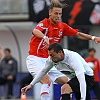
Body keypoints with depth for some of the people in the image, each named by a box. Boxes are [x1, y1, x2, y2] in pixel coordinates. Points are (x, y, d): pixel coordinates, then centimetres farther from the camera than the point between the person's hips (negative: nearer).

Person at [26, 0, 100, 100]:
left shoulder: (62, 26, 7)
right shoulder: (44, 23, -13)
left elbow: (77, 34, 17)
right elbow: (35, 31, -36)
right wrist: (45, 37, -57)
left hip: (48, 61, 8)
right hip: (35, 59, -8)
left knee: (66, 81, 4)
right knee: (46, 80, -29)